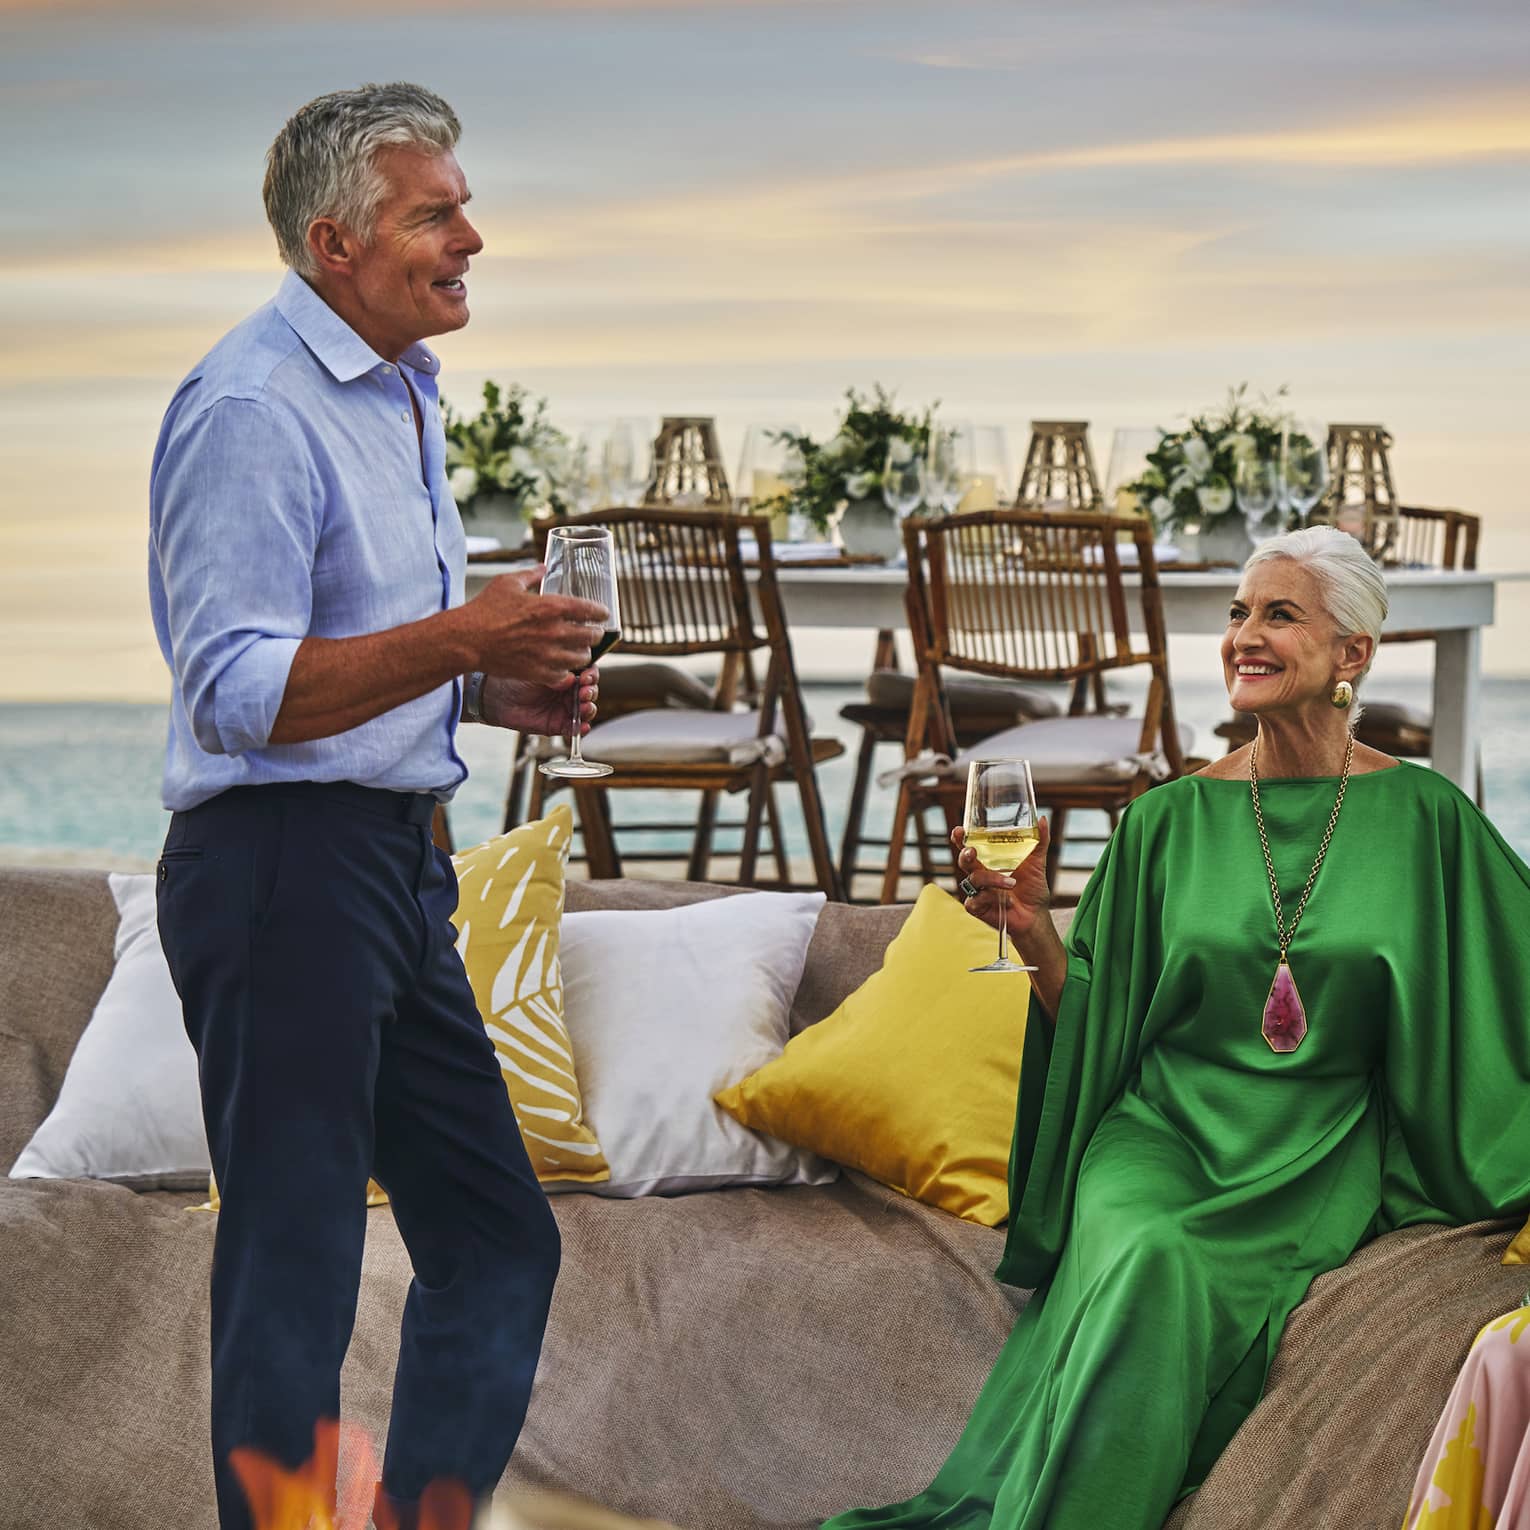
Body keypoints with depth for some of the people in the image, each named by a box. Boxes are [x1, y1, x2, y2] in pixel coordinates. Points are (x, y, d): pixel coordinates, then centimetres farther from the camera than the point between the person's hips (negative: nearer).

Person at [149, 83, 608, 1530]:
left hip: (394, 863, 10)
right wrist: (457, 642, -26)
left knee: (496, 1242, 13)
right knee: (291, 1275, -5)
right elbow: (236, 695, -20)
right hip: (278, 866, -10)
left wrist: (497, 689, 11)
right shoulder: (253, 407, -14)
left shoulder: (398, 393, 18)